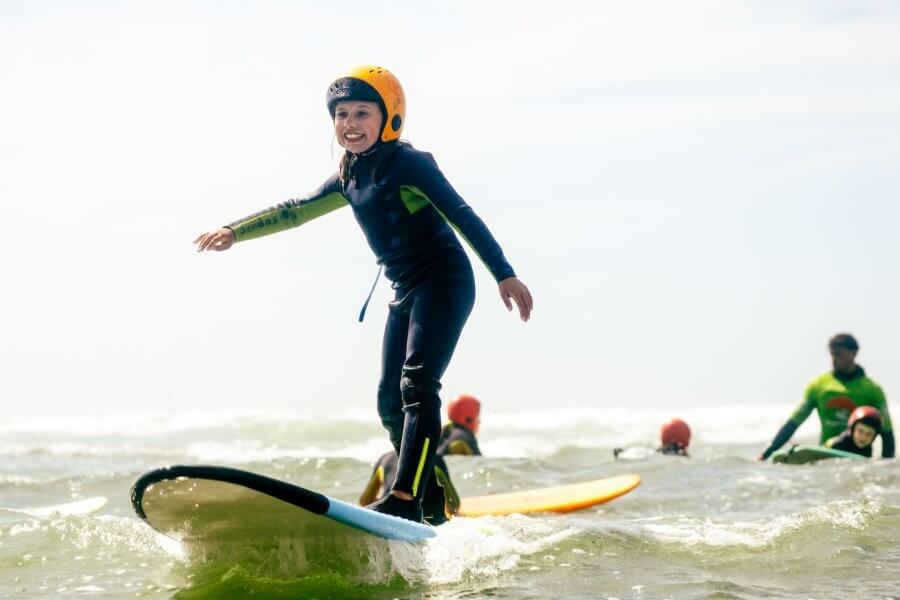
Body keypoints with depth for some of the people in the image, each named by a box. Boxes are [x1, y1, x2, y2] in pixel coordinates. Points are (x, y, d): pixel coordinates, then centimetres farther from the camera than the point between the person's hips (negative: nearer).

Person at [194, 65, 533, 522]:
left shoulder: (408, 162, -12)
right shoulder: (350, 178, 12)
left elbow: (462, 216, -18)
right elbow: (296, 211, 24)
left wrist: (504, 275, -26)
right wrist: (235, 231, 19)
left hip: (443, 283, -9)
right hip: (405, 292, 9)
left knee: (416, 386, -22)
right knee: (390, 400, 7)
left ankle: (404, 502, -30)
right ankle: (433, 503, 16)